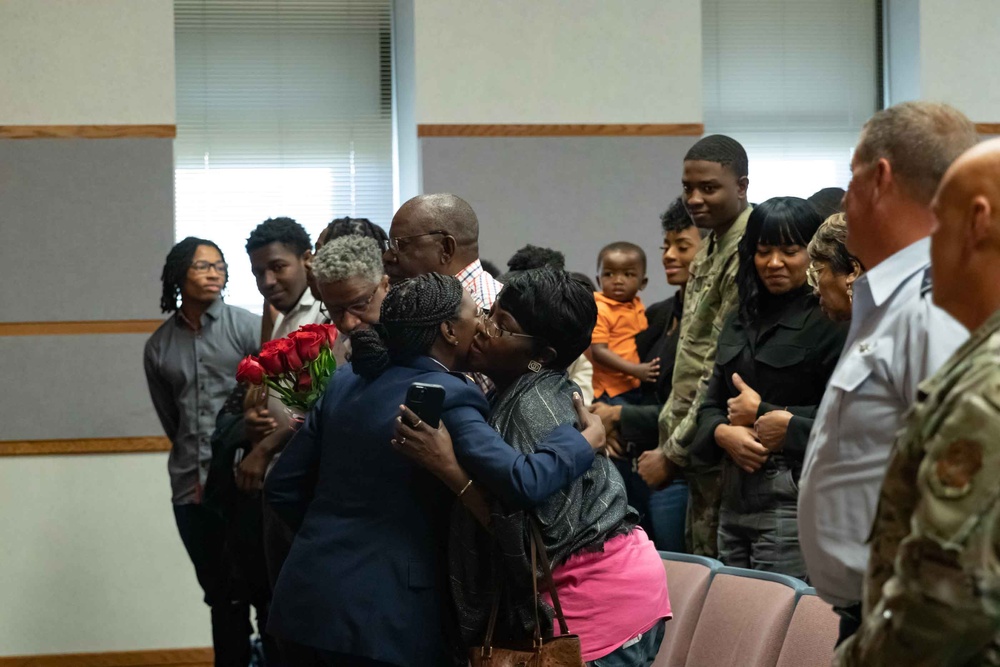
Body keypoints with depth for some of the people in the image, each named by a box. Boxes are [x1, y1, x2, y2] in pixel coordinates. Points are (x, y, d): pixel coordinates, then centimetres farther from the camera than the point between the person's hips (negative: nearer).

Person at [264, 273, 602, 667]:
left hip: (306, 601, 7)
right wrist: (587, 439, -7)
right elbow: (521, 483, -23)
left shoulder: (346, 381, 8)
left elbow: (282, 487, 12)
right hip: (381, 619, -7)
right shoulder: (446, 397, -11)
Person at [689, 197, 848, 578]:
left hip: (793, 499, -7)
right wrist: (724, 433, -6)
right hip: (734, 498, 7)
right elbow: (710, 405, 17)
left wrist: (763, 413, -8)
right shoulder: (740, 322, 17)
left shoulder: (828, 322, -8)